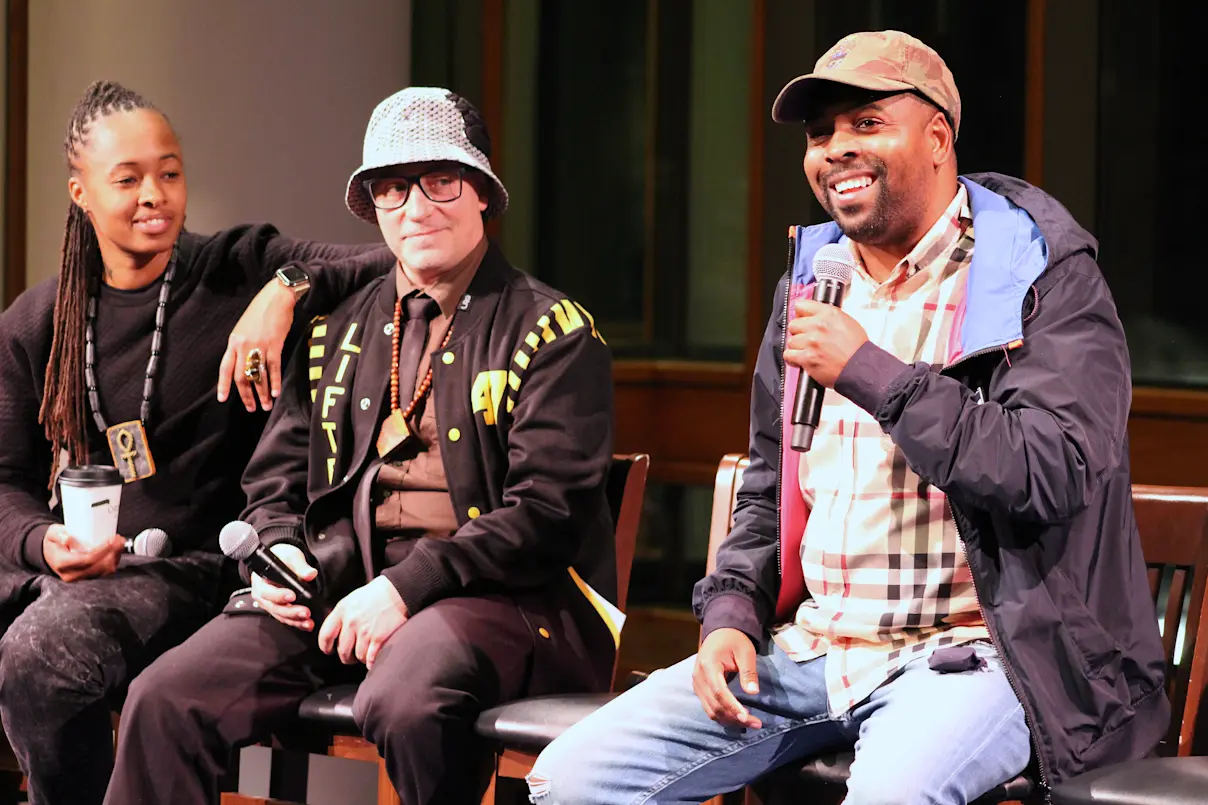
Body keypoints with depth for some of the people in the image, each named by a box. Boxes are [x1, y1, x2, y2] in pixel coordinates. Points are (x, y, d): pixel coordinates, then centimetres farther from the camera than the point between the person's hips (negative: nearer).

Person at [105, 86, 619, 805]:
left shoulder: (553, 333, 1)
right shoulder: (339, 329, 19)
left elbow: (547, 514, -9)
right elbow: (277, 477, 24)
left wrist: (408, 586, -17)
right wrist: (278, 552, 0)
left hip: (499, 593, -5)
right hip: (340, 585, 5)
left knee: (406, 700, -39)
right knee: (164, 699, -16)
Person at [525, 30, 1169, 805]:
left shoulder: (1047, 278, -5)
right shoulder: (808, 285, 15)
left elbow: (1055, 477, -19)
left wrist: (872, 373, -17)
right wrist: (730, 616, 4)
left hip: (962, 649, -6)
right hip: (807, 647, 6)